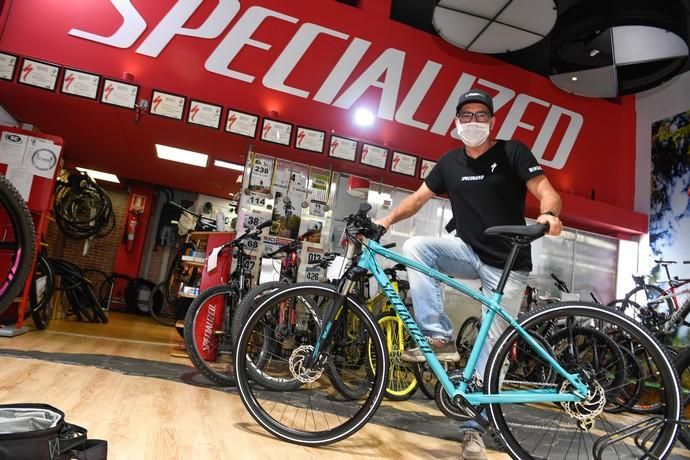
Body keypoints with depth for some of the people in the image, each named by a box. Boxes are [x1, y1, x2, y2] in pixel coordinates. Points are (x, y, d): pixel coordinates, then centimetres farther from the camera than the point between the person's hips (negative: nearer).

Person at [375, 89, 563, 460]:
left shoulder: (512, 152, -5)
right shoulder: (450, 162, 7)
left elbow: (547, 192, -13)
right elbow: (419, 196, 9)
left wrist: (549, 214, -36)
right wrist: (388, 218, -7)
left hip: (508, 265, -4)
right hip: (470, 253, 4)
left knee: (492, 347, -2)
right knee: (415, 245, -22)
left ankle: (474, 427, 14)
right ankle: (439, 338, -18)